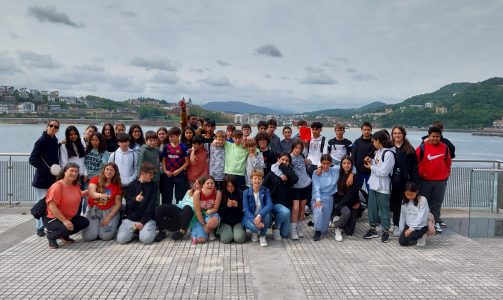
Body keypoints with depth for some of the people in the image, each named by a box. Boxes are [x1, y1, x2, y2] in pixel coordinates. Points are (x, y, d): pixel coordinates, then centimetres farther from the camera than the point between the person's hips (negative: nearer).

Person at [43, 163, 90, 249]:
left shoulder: (75, 185, 0)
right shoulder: (57, 186, -24)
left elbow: (79, 195, 26)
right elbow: (52, 207, -29)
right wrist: (64, 221, -32)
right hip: (52, 218, -8)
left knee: (85, 222, 4)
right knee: (66, 229, -33)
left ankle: (64, 236, 18)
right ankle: (51, 236, 0)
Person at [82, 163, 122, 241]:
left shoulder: (117, 185, -1)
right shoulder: (95, 179, -3)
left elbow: (118, 204, -1)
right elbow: (91, 193, -21)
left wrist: (109, 217, -12)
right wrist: (100, 195, -44)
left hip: (109, 211, 0)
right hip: (93, 210, 0)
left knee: (106, 236, -19)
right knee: (88, 237, -15)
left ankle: (112, 226, 16)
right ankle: (96, 225, 18)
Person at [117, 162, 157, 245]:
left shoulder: (152, 186, 3)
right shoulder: (132, 185, 5)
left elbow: (151, 206, -4)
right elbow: (128, 205, 1)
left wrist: (143, 221, -14)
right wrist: (135, 200, -22)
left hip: (147, 218, -1)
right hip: (131, 218, 2)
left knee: (146, 239, -29)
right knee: (121, 239, -21)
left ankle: (143, 230, 4)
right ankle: (134, 231, 8)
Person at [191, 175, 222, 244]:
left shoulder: (217, 193, -18)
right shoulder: (197, 193, -21)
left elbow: (215, 209, -8)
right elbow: (197, 210, -16)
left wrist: (209, 211, -31)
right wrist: (203, 225, -16)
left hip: (211, 215, 1)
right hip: (200, 217, -1)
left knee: (213, 221, -38)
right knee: (201, 239, -22)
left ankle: (211, 231, -1)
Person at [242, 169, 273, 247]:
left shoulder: (266, 191, -5)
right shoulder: (246, 192, -7)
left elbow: (269, 205, -20)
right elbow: (245, 209, -15)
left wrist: (259, 215, -38)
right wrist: (254, 220, -33)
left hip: (261, 217, 1)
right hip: (250, 217, -1)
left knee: (267, 214, -34)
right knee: (254, 226, -35)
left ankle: (262, 236, -5)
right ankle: (254, 232, 8)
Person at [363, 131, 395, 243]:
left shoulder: (388, 154, -18)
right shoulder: (378, 152, 9)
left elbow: (383, 171, -21)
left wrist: (371, 167, -10)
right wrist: (371, 161, 1)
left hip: (383, 187, -8)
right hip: (373, 184, 8)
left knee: (384, 209, 4)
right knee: (372, 208, 13)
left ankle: (386, 231, 17)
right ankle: (373, 229, 25)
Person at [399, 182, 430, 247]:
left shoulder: (422, 200, -13)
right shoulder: (404, 202, 3)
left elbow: (421, 217, -18)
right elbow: (402, 216, 10)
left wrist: (411, 228, -24)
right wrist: (402, 231, 9)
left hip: (420, 226, -5)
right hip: (408, 225, 5)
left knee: (410, 236, -30)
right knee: (402, 242, -12)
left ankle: (421, 236, 1)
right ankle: (414, 237, 17)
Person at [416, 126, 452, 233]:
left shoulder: (444, 147, 4)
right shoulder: (422, 147, -7)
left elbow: (448, 162, 15)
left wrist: (446, 173, 12)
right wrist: (420, 173, -5)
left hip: (441, 181, 3)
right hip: (425, 180, -2)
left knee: (437, 203, 9)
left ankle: (436, 222, 18)